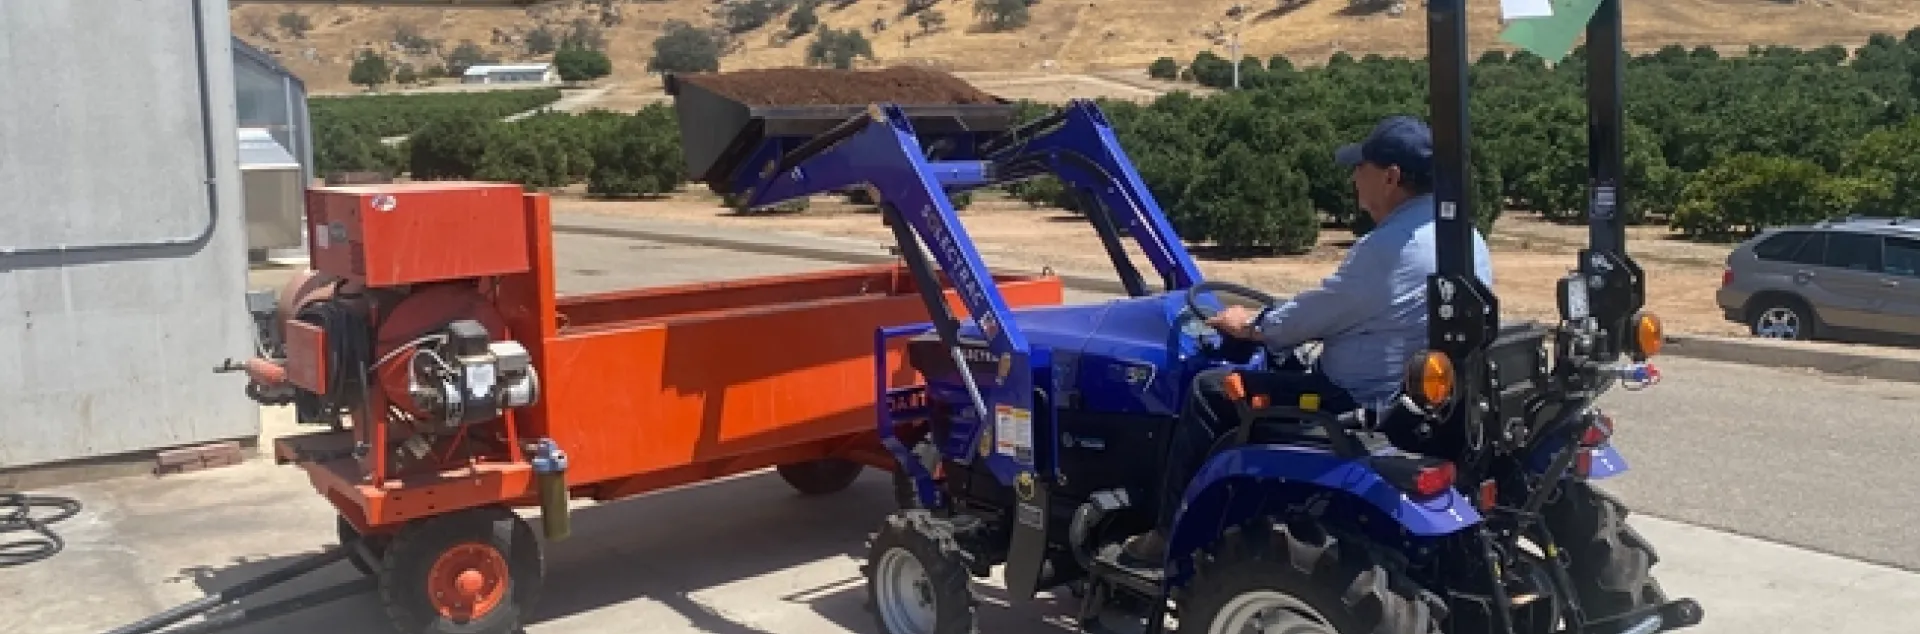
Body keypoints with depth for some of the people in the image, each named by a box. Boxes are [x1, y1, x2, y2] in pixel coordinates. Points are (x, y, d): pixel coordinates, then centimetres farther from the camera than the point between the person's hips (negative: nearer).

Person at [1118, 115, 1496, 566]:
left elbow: (1311, 317, -12)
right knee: (1287, 372, 28)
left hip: (1365, 406, -10)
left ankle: (1170, 536, 6)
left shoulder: (1389, 246, -23)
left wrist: (1252, 326, 7)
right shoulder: (1467, 238, 7)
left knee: (1211, 390, -2)